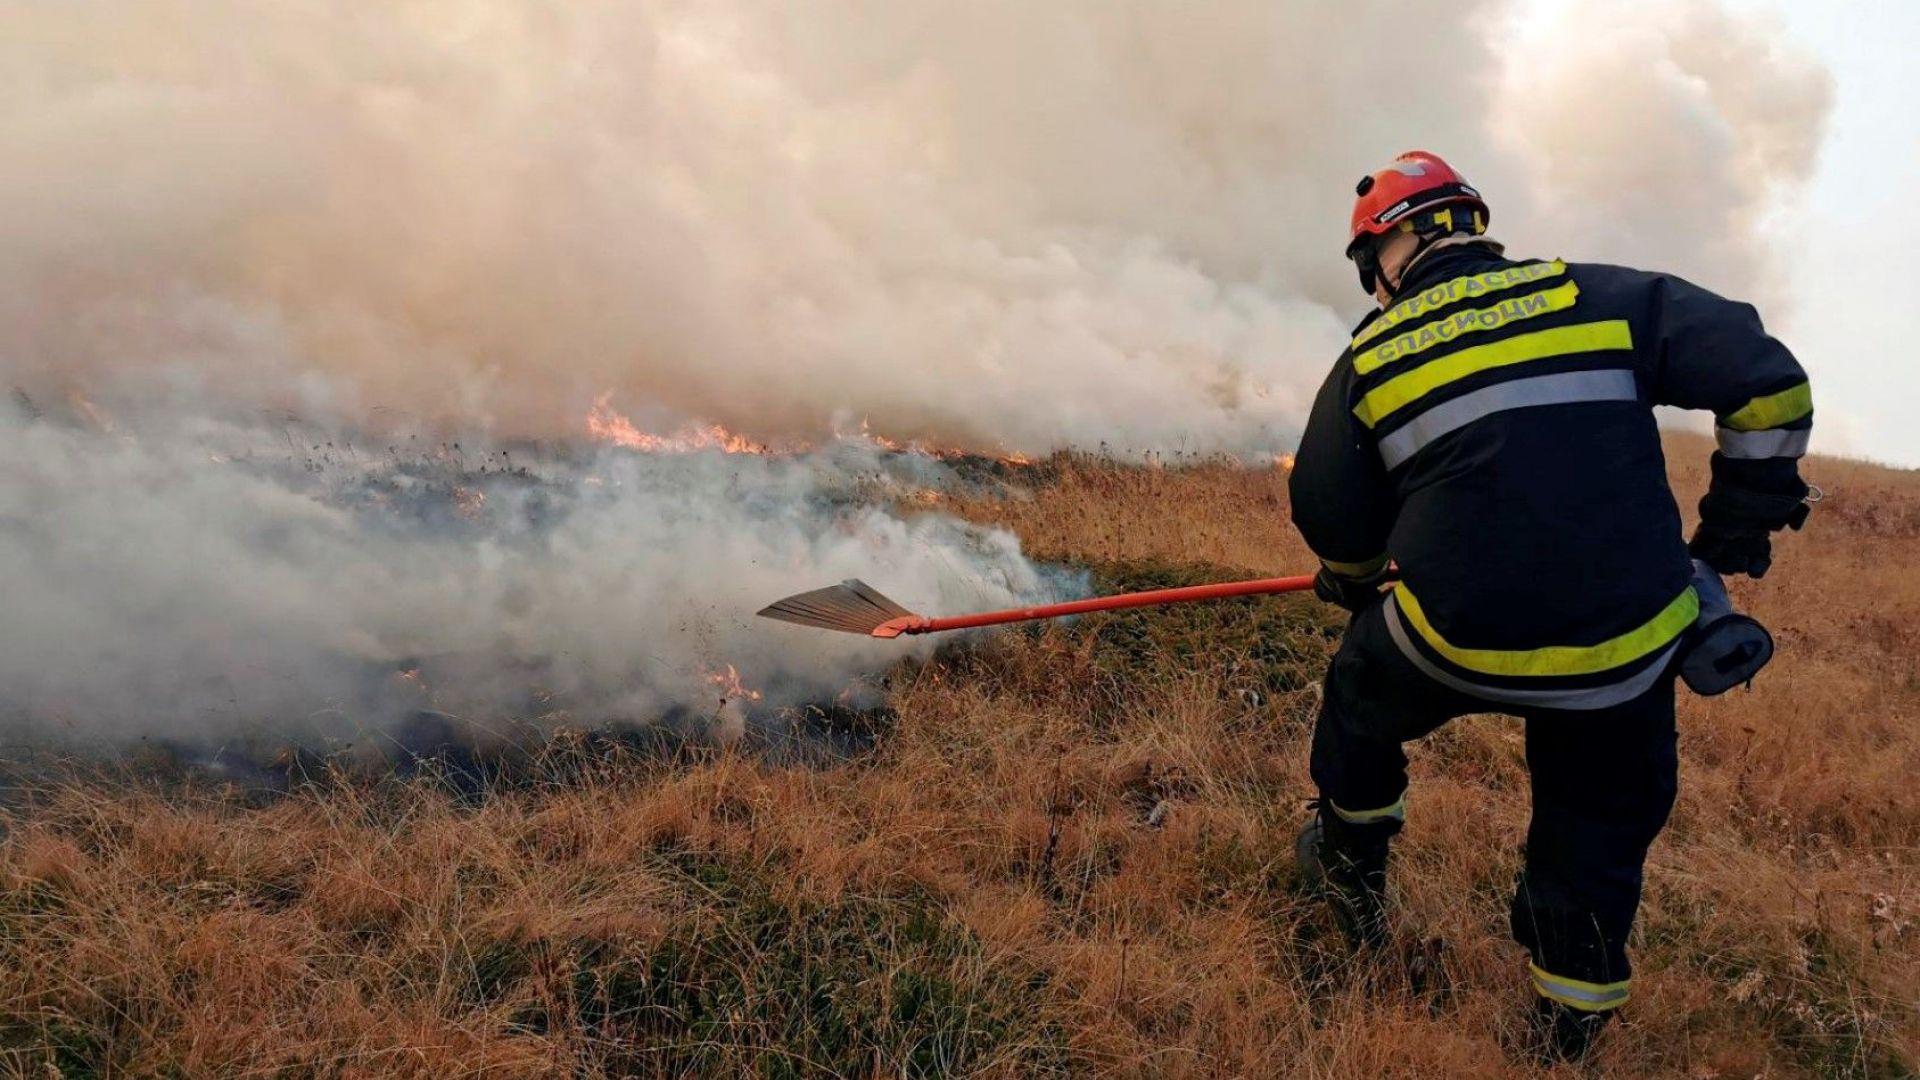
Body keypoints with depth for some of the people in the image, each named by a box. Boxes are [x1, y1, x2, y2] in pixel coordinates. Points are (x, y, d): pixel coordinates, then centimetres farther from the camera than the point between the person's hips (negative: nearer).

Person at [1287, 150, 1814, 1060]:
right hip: (1626, 645, 2)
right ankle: (1571, 1025, 39)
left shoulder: (1367, 361, 0)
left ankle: (1352, 871, 49)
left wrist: (1352, 584, 32)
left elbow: (1333, 524, 9)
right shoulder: (1600, 298, 1)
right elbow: (1767, 381, -1)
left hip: (1457, 638, -1)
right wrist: (1735, 532, 11)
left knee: (1361, 694, 30)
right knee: (1599, 823, 24)